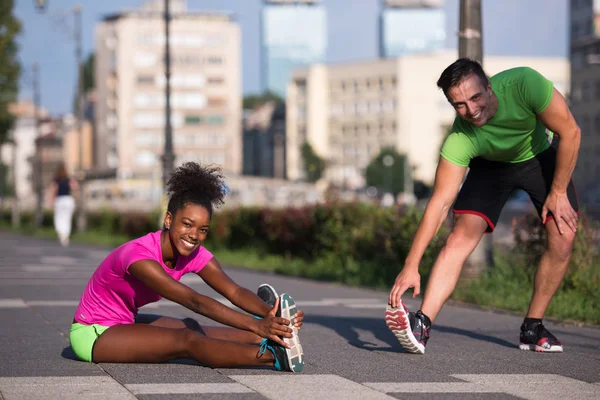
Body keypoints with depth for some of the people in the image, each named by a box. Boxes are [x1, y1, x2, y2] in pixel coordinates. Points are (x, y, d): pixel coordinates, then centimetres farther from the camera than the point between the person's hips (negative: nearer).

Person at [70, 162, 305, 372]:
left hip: (124, 323, 9)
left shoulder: (194, 254, -7)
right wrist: (255, 325, -45)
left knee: (191, 328, -14)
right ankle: (274, 356, -37)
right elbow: (195, 301, -38)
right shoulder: (139, 255, -31)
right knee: (186, 340, -25)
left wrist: (269, 314, -38)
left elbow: (235, 291, -19)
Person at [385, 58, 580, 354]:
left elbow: (570, 133, -25)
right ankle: (421, 325, -27)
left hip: (541, 157, 1)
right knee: (461, 236, -20)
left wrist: (558, 192, -21)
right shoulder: (459, 141, -35)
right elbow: (440, 203, -33)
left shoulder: (523, 84, -39)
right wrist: (411, 266, -38)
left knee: (562, 239, -14)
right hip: (492, 165, -1)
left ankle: (532, 329, 0)